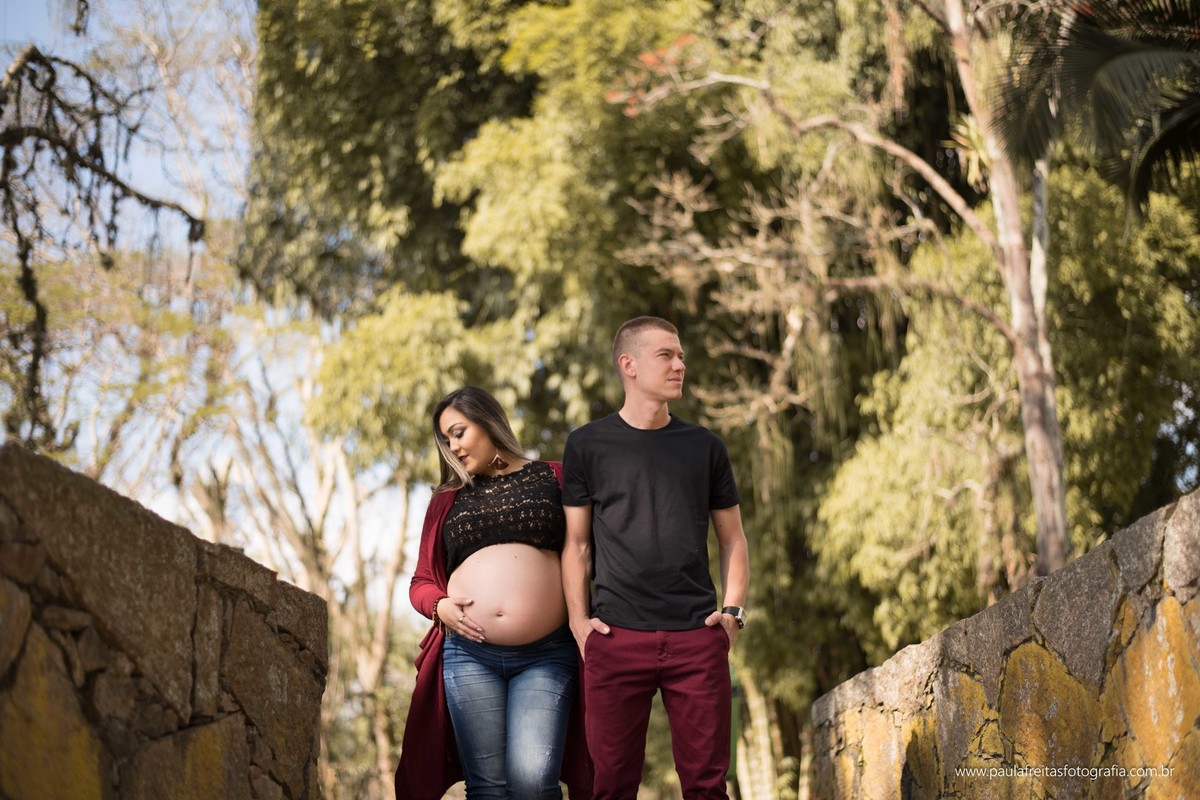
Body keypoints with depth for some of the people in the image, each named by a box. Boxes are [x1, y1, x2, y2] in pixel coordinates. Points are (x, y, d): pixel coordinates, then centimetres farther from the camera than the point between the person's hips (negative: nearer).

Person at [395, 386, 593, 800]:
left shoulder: (553, 478, 11)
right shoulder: (447, 500, 18)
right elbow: (421, 582, 20)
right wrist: (441, 606, -2)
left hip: (546, 656, -2)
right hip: (469, 654, 3)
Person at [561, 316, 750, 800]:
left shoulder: (704, 447, 12)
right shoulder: (587, 445, 7)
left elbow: (732, 539, 16)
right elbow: (576, 543, 8)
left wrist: (733, 610, 2)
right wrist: (578, 620, -2)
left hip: (698, 637, 1)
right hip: (616, 638, -1)